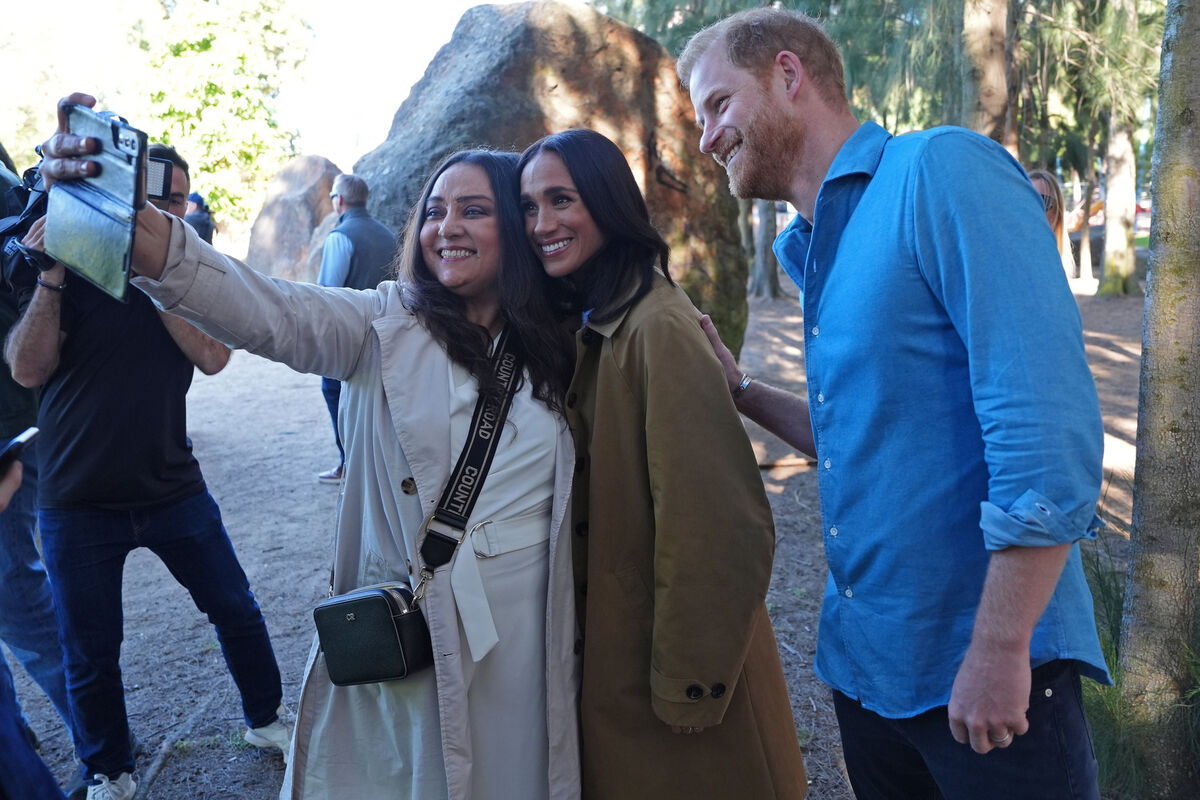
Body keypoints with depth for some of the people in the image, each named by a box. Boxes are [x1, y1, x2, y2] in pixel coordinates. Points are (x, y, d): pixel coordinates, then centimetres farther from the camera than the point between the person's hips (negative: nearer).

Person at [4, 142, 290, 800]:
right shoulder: (75, 266, -2)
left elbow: (212, 356, -15)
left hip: (173, 490, 2)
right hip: (77, 503, -1)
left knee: (237, 612, 10)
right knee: (90, 655, 9)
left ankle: (265, 719, 35)